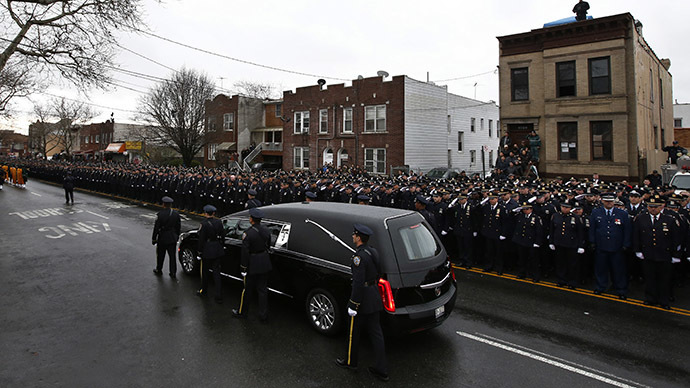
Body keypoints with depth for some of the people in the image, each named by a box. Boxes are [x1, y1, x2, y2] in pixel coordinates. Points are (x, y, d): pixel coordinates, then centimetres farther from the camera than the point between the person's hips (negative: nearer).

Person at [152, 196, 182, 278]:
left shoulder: (160, 214, -15)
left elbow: (156, 228, -12)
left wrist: (154, 238, -2)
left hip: (162, 239, -3)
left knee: (160, 255, 15)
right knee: (172, 256, 8)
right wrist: (177, 236, 16)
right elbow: (178, 227, 5)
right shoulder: (176, 214, -3)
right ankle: (173, 273, 10)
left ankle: (159, 270, 31)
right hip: (173, 239, 3)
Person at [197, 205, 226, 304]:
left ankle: (203, 291, 33)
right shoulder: (219, 222, -1)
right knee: (216, 271, 6)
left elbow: (201, 239, -12)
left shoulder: (204, 224, -16)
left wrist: (200, 251, -1)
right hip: (217, 250, 4)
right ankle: (219, 296, 2)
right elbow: (223, 236, 6)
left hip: (207, 251, -4)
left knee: (205, 271, 15)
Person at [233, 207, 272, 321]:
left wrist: (243, 268, -11)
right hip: (264, 263, 5)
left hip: (253, 265, -5)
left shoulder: (248, 233, -20)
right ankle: (263, 316, 19)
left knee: (247, 289, 13)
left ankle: (241, 312, 31)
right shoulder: (266, 230, -2)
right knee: (262, 290, 13)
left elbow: (245, 252, -18)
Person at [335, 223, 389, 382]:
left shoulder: (359, 256, -22)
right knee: (376, 333, 12)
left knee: (354, 332, 13)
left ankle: (351, 361, 33)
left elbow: (358, 283, -24)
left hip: (362, 299, -8)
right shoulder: (373, 252, 6)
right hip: (375, 298, 8)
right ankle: (382, 370, 16)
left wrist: (353, 305, -18)